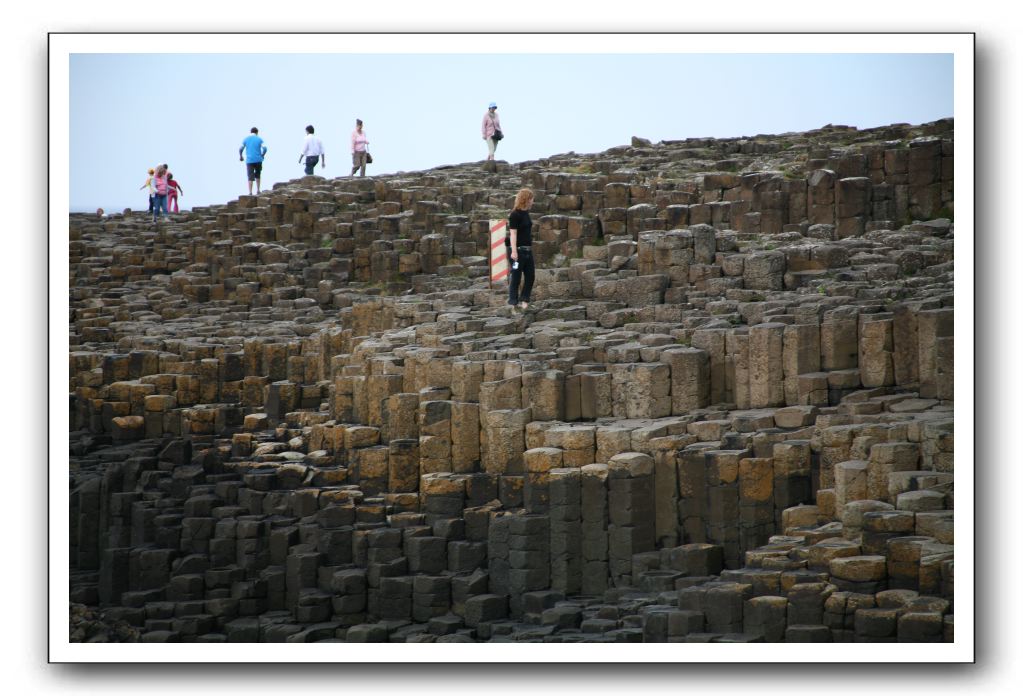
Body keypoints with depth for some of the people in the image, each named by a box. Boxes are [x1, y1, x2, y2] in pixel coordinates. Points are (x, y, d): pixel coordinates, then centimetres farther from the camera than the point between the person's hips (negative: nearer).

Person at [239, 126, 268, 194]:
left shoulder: (246, 139, 5)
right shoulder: (259, 139, 3)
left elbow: (240, 149, -1)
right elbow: (264, 148, -7)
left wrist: (240, 156, 15)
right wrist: (262, 155, 10)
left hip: (249, 161, 0)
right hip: (258, 160, 0)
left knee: (250, 177, -1)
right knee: (257, 175, 20)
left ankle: (250, 193, -11)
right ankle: (257, 190, 15)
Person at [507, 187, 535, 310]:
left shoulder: (525, 213, 12)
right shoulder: (515, 215, -13)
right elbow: (513, 233, -17)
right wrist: (514, 251, -22)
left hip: (527, 250, 8)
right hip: (518, 250, -8)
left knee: (530, 276, 10)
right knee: (516, 277, -1)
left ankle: (524, 300, 20)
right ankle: (513, 303, 6)